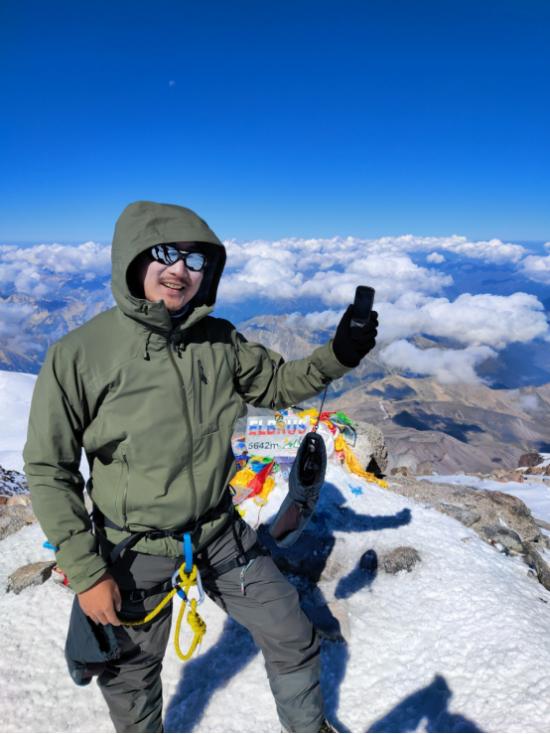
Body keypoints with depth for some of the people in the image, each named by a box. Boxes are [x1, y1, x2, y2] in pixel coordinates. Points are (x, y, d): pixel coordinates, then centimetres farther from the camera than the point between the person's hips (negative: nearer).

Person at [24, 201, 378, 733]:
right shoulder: (78, 355, -20)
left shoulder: (219, 341, -10)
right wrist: (85, 570, -12)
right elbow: (49, 470, -12)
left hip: (220, 532, 3)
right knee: (132, 673, 23)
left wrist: (338, 355, -15)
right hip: (135, 550, -2)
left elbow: (278, 384, 3)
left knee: (293, 640, 16)